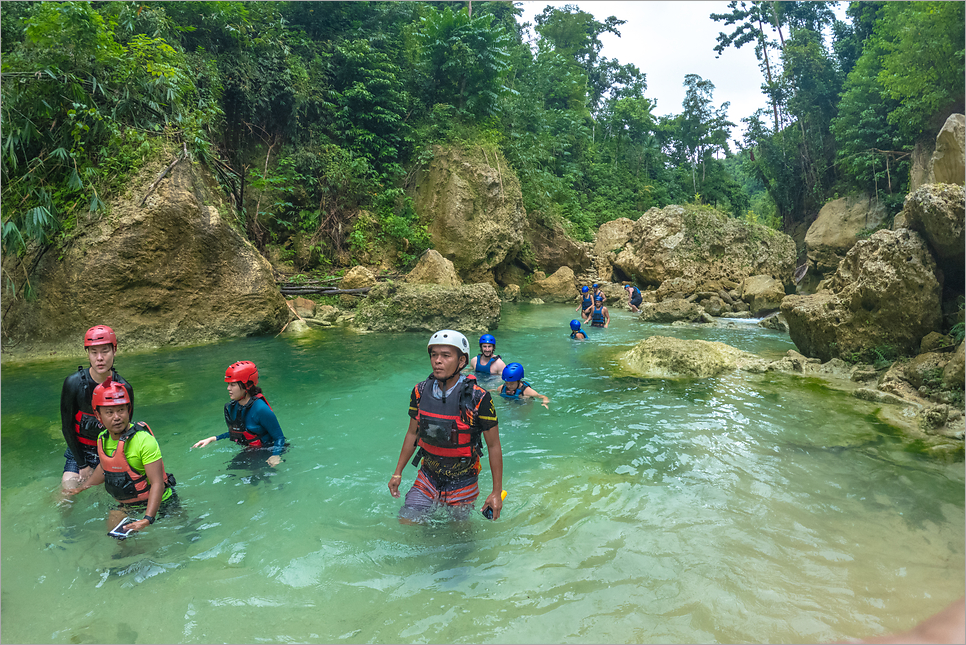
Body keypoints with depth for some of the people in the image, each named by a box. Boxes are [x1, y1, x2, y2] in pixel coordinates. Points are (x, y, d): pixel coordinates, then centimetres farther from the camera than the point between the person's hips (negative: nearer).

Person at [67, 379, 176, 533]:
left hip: (159, 504, -6)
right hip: (128, 506, 7)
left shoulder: (144, 440, -29)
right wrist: (80, 488, 22)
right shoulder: (103, 438, -5)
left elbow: (157, 483, -31)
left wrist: (148, 519, -40)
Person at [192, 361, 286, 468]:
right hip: (248, 453, 7)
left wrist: (275, 456, -35)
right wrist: (212, 439, 12)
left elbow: (279, 438, -18)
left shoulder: (260, 409, -24)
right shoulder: (232, 407, 0)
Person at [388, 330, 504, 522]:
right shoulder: (420, 392, -8)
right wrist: (397, 473, 9)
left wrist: (497, 492, -10)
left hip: (462, 484, -3)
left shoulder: (478, 398, -20)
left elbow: (494, 446, -12)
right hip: (427, 480, 3)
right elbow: (413, 434, 7)